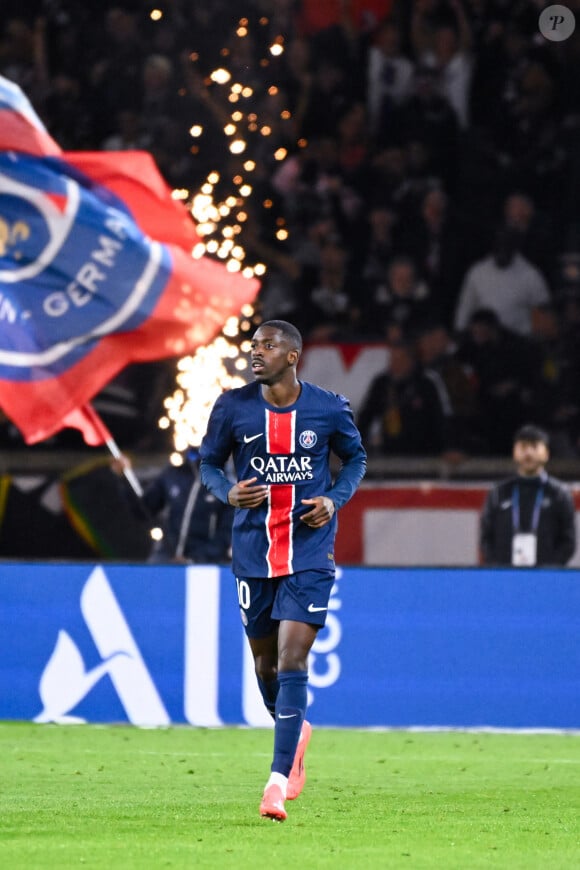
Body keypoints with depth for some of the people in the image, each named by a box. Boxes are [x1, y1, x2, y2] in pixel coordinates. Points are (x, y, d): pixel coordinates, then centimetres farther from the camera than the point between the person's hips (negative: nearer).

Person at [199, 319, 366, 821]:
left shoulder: (329, 409, -4)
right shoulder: (233, 407, -2)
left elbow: (356, 458, 12)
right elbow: (209, 461, 10)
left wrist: (335, 499, -7)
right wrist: (228, 493, -12)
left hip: (310, 553, -3)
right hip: (253, 552, 3)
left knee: (291, 661, -13)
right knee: (265, 662, 13)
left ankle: (279, 780, -13)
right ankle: (296, 732, 44)